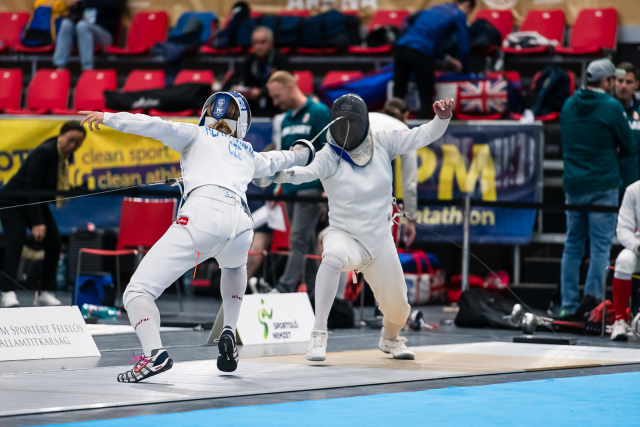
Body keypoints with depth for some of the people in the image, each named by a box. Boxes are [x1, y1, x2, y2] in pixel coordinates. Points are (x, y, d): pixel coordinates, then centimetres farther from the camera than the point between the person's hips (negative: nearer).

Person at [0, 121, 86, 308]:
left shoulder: (67, 156, -3)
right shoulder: (44, 153, -27)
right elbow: (31, 187, -31)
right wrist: (37, 223, -35)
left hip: (36, 202, 8)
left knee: (54, 242, -4)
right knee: (16, 239, -25)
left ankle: (44, 293, 4)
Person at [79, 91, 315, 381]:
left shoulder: (197, 135, 25)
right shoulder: (246, 152, 36)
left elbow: (160, 127, 4)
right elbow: (274, 161, 57)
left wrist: (108, 118, -1)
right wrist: (301, 154, 79)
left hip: (203, 213, -5)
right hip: (241, 224, 5)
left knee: (138, 292, -4)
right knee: (234, 265, 43)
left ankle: (154, 353, -32)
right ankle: (228, 334, 25)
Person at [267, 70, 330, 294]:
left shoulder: (318, 113, -6)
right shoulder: (286, 120, 16)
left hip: (310, 186, -8)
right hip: (290, 189, 8)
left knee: (298, 240, -12)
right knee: (307, 242, 9)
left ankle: (284, 290, -17)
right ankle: (314, 291, 12)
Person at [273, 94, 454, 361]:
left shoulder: (382, 143, -7)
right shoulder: (329, 156, -19)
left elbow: (424, 135, -7)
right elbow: (306, 172, -38)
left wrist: (442, 117, -27)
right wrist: (279, 173, -60)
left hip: (380, 241, 4)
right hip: (345, 237, -4)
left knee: (398, 310, 12)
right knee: (333, 256, -40)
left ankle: (389, 338, 50)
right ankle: (319, 334, -34)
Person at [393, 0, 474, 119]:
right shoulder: (459, 15, 10)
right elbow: (463, 47, 9)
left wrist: (447, 58, 35)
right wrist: (465, 71, 23)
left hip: (401, 46, 6)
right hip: (421, 53, -6)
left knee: (398, 96, 7)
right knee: (426, 100, 2)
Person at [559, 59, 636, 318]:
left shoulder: (569, 105, 7)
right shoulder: (612, 107, -9)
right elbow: (629, 148, -3)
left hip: (573, 186, 5)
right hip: (603, 186, -5)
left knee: (572, 245, 10)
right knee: (601, 245, -3)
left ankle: (568, 304, 10)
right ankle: (593, 294, -16)